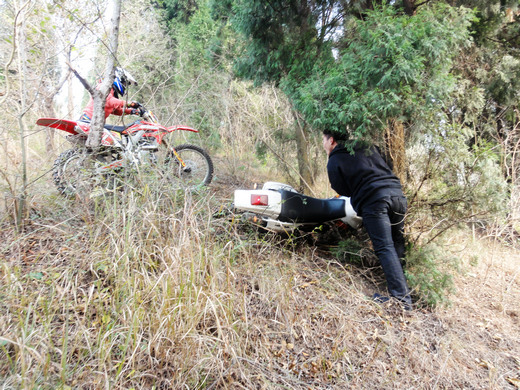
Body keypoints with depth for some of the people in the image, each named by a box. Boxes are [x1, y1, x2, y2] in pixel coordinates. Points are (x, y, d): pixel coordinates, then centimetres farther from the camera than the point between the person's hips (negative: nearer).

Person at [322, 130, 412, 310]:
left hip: (373, 201, -6)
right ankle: (406, 293, 15)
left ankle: (401, 298, -10)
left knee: (385, 249, -6)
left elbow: (343, 190, 9)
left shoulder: (334, 161, 5)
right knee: (398, 246, 12)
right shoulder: (367, 146, 23)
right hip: (396, 193, 6)